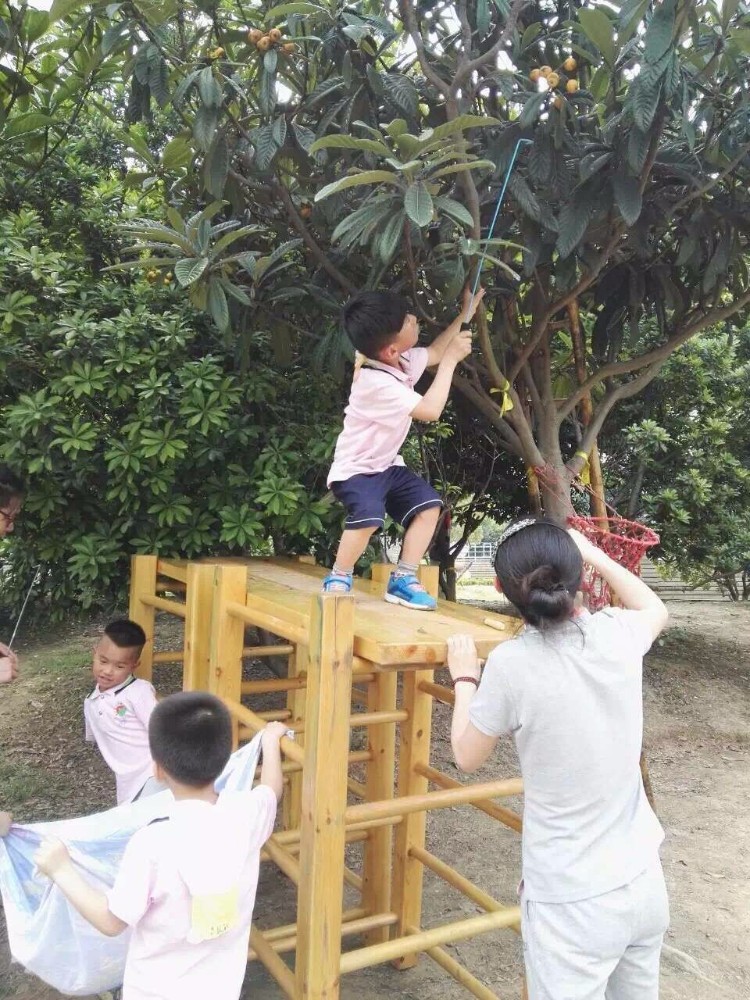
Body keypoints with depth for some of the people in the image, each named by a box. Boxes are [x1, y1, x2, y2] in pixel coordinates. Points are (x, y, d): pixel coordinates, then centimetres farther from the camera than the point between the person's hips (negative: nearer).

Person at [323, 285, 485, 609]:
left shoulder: (404, 360, -3)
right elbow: (431, 410, -30)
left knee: (428, 504, 0)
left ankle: (403, 579, 6)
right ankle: (338, 578, -7)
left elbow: (433, 353, 18)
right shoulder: (377, 383, -30)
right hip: (355, 469, -9)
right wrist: (451, 360, -22)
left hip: (386, 465, 9)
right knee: (369, 516, -33)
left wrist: (466, 314, 12)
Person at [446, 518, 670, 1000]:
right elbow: (656, 609, 19)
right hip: (646, 884, 5)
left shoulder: (512, 663, -21)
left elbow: (468, 756, -3)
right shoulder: (618, 634, -8)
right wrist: (594, 554, 21)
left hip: (572, 903, -5)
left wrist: (464, 679, 9)